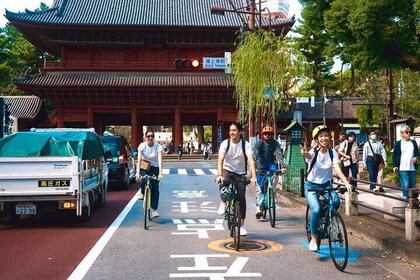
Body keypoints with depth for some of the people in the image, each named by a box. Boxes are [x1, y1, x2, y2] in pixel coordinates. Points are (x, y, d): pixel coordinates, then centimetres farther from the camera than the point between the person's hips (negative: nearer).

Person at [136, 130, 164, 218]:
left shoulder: (158, 146, -15)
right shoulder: (142, 145, -13)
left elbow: (160, 160, -25)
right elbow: (139, 159, -22)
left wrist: (160, 173, -37)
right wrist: (138, 172, -35)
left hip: (154, 168, 0)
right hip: (144, 168, 0)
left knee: (155, 188, -10)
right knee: (144, 181, -29)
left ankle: (154, 209, 0)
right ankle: (142, 192, 7)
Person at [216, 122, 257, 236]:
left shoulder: (245, 144, -12)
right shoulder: (225, 143, -11)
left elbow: (251, 160, -23)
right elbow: (220, 159, -22)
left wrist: (253, 176, -36)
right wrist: (220, 175, -37)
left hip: (240, 174, 0)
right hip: (227, 170, 0)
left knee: (241, 198, -6)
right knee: (223, 182, -35)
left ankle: (241, 225, 7)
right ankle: (223, 203, -8)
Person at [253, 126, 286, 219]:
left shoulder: (275, 143, -8)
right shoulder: (259, 144, -12)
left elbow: (279, 154, -21)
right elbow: (256, 156, -24)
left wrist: (282, 167, -36)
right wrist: (257, 168, -40)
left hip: (271, 164, 1)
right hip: (261, 166, -1)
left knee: (274, 170, -33)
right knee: (259, 187, -9)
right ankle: (259, 207, -3)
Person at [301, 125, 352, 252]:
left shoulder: (332, 152, -8)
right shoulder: (313, 153, -15)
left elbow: (337, 169, -21)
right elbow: (308, 155, -40)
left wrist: (347, 183, -39)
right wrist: (304, 152, -66)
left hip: (326, 184, 3)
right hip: (311, 185, -2)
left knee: (336, 201, -27)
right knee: (316, 209, -24)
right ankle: (313, 239, -6)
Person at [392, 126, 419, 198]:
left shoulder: (413, 143, 10)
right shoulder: (398, 143, 1)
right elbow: (394, 155, 2)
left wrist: (416, 157, -4)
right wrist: (394, 166, -7)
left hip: (412, 168, 4)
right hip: (403, 168, -3)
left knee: (412, 186, 7)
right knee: (405, 186, -8)